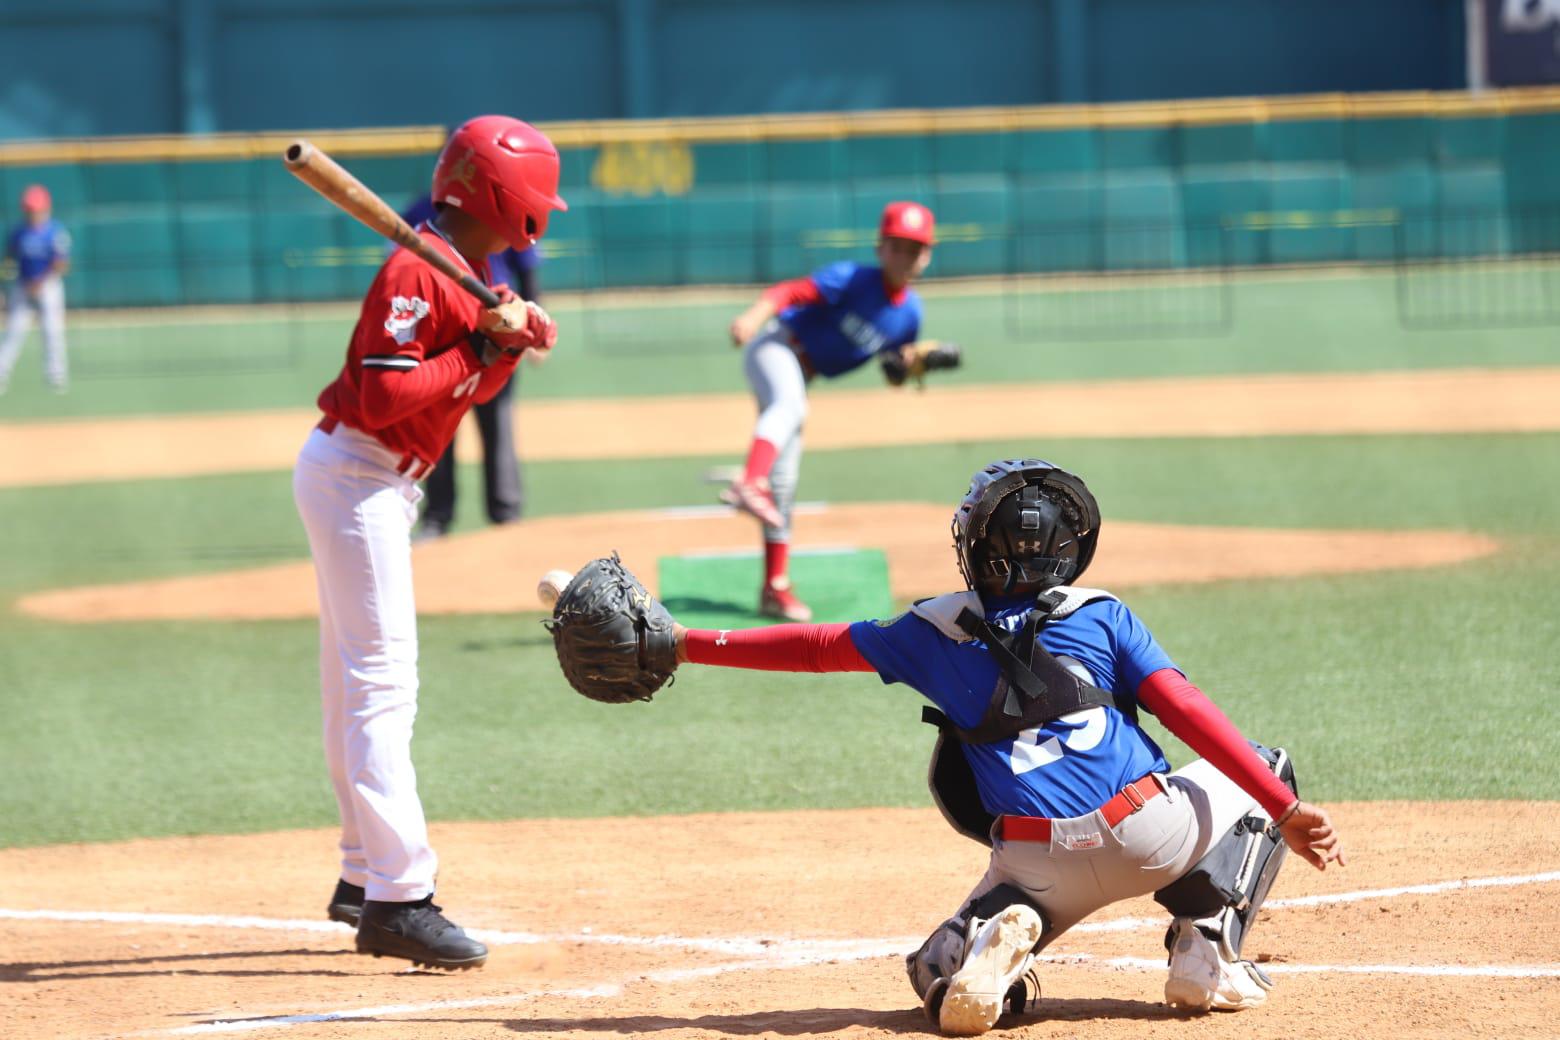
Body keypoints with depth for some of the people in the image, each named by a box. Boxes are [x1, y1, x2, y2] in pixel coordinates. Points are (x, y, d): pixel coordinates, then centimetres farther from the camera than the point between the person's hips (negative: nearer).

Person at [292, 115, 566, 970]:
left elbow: (469, 383, 16)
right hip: (357, 475, -11)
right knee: (382, 683, -13)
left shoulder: (464, 273, 11)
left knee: (356, 681, 16)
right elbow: (379, 398, -26)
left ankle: (365, 877, 25)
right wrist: (480, 348, -22)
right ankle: (396, 898, -16)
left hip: (376, 481, 11)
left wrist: (511, 339, -3)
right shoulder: (419, 273, -19)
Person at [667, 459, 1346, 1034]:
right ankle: (1206, 953, 10)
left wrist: (687, 645, 28)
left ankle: (994, 934, -14)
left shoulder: (934, 632, 11)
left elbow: (816, 647, 18)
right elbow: (1191, 716, -1)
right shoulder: (1104, 618, 7)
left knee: (939, 977, 23)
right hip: (1154, 837, -1)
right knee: (1261, 769, 26)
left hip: (1039, 869, 1)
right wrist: (1287, 810, -2)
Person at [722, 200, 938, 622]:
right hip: (775, 346, -7)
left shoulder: (910, 313, 5)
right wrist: (754, 315, -42)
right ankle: (748, 485, -65)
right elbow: (790, 292, -24)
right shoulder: (852, 279, -14)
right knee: (790, 405, -39)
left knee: (784, 483, 8)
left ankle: (775, 588, 13)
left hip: (799, 376, 7)